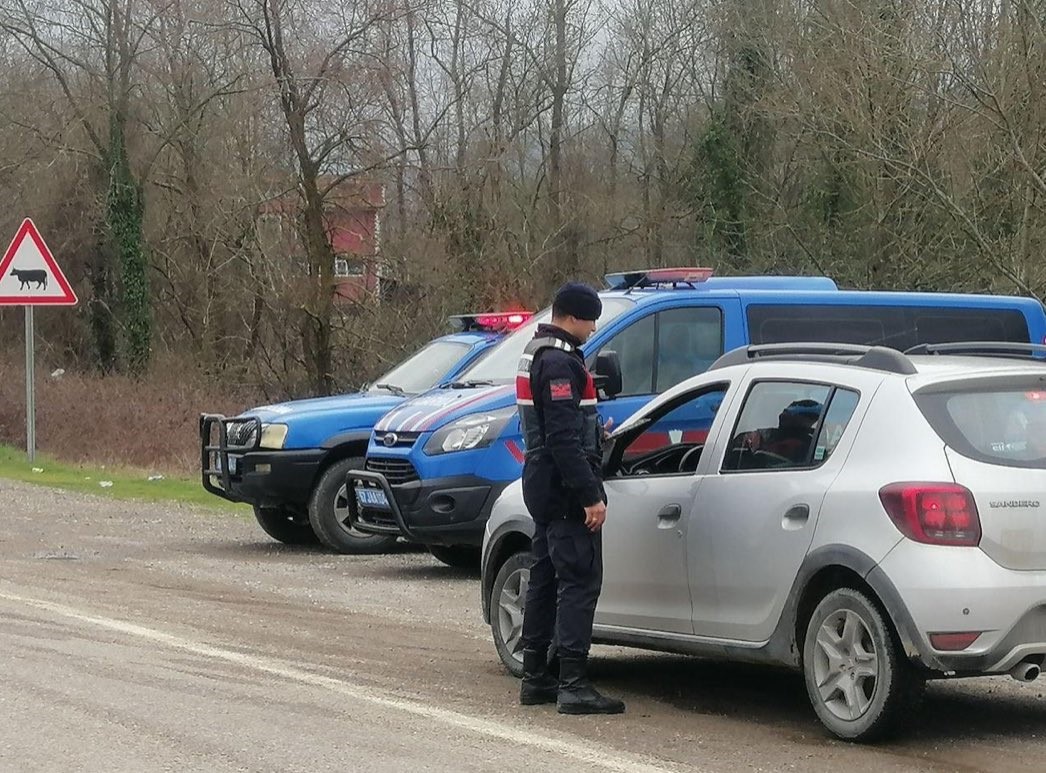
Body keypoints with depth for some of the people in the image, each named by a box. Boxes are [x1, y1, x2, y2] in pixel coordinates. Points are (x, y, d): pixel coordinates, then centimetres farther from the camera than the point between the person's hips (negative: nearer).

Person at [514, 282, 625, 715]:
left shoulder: (537, 354, 15)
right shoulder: (560, 363, -18)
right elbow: (564, 439, -24)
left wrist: (592, 427, 31)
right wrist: (591, 496, -24)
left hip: (543, 487, 11)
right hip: (565, 491, -11)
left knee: (545, 578, 15)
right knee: (580, 581, -11)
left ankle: (534, 678, 21)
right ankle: (573, 686, -14)